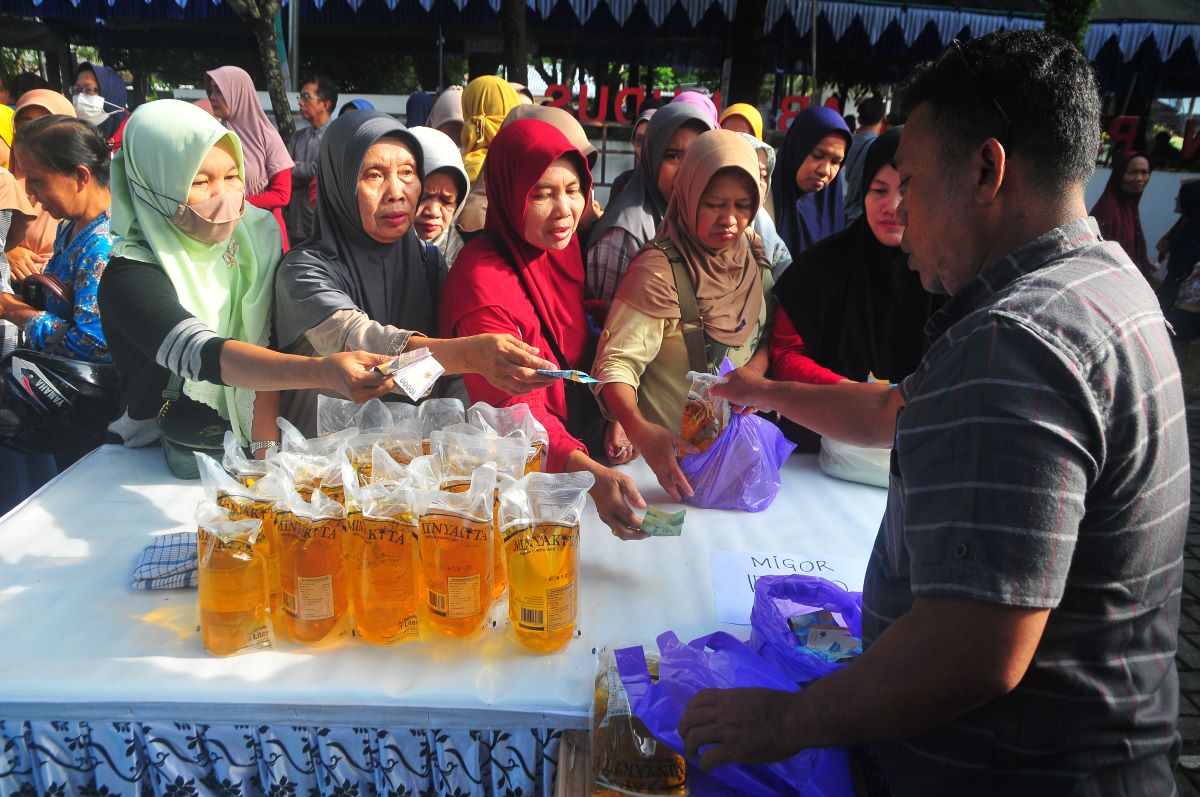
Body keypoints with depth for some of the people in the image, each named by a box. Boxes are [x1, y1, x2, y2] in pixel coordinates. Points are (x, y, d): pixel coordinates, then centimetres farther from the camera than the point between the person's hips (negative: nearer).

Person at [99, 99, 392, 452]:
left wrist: (267, 445, -16)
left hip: (244, 448, 3)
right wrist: (321, 371, -46)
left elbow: (264, 344, -5)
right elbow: (201, 355, -32)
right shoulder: (130, 276, -15)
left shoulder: (255, 235, -2)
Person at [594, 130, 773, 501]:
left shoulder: (755, 258, 5)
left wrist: (756, 367, -7)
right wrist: (639, 430, -38)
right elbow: (618, 362, -21)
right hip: (672, 452, -5)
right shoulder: (659, 270, -14)